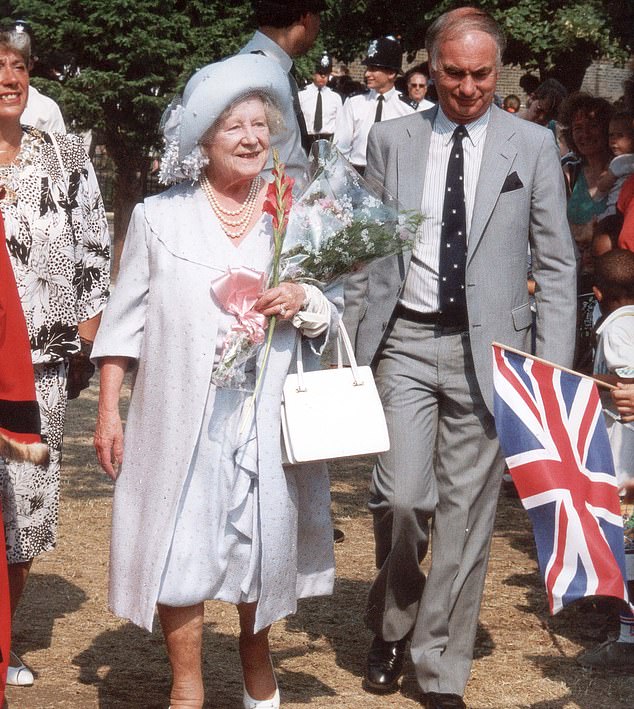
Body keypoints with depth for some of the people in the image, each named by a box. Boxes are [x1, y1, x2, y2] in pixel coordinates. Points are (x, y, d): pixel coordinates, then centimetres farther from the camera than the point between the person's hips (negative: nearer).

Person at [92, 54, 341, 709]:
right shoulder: (159, 217, 3)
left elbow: (333, 318, 10)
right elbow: (125, 320, 4)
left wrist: (303, 304, -12)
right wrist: (109, 411, 0)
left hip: (266, 416, 2)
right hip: (181, 417, -1)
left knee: (262, 540, 11)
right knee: (179, 548, 0)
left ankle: (255, 656, 36)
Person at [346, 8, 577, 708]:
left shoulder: (531, 145, 3)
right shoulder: (391, 139, 7)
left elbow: (556, 263, 4)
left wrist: (554, 371, -3)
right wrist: (345, 340, 4)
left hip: (487, 347, 0)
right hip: (405, 341, 0)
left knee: (467, 510, 2)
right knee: (401, 496, -9)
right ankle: (391, 627, 20)